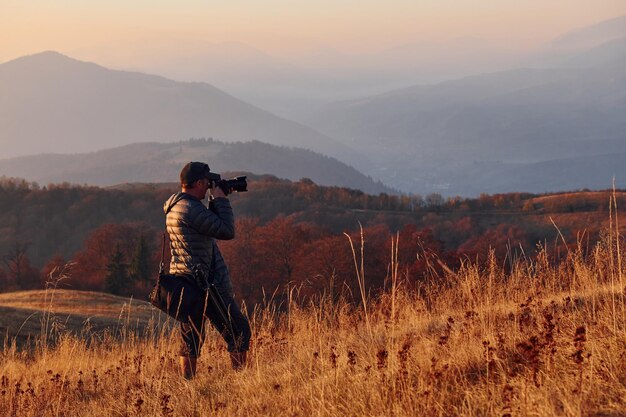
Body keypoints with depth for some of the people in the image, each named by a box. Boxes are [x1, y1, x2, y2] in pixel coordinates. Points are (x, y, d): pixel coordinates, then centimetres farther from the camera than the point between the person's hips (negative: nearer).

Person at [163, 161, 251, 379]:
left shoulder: (174, 206, 13)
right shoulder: (192, 209, -18)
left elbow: (209, 224, 23)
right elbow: (227, 231, -18)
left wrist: (215, 201, 13)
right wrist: (221, 200, -8)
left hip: (183, 280, 10)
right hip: (203, 283, -10)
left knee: (191, 337, 12)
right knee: (239, 330, -1)